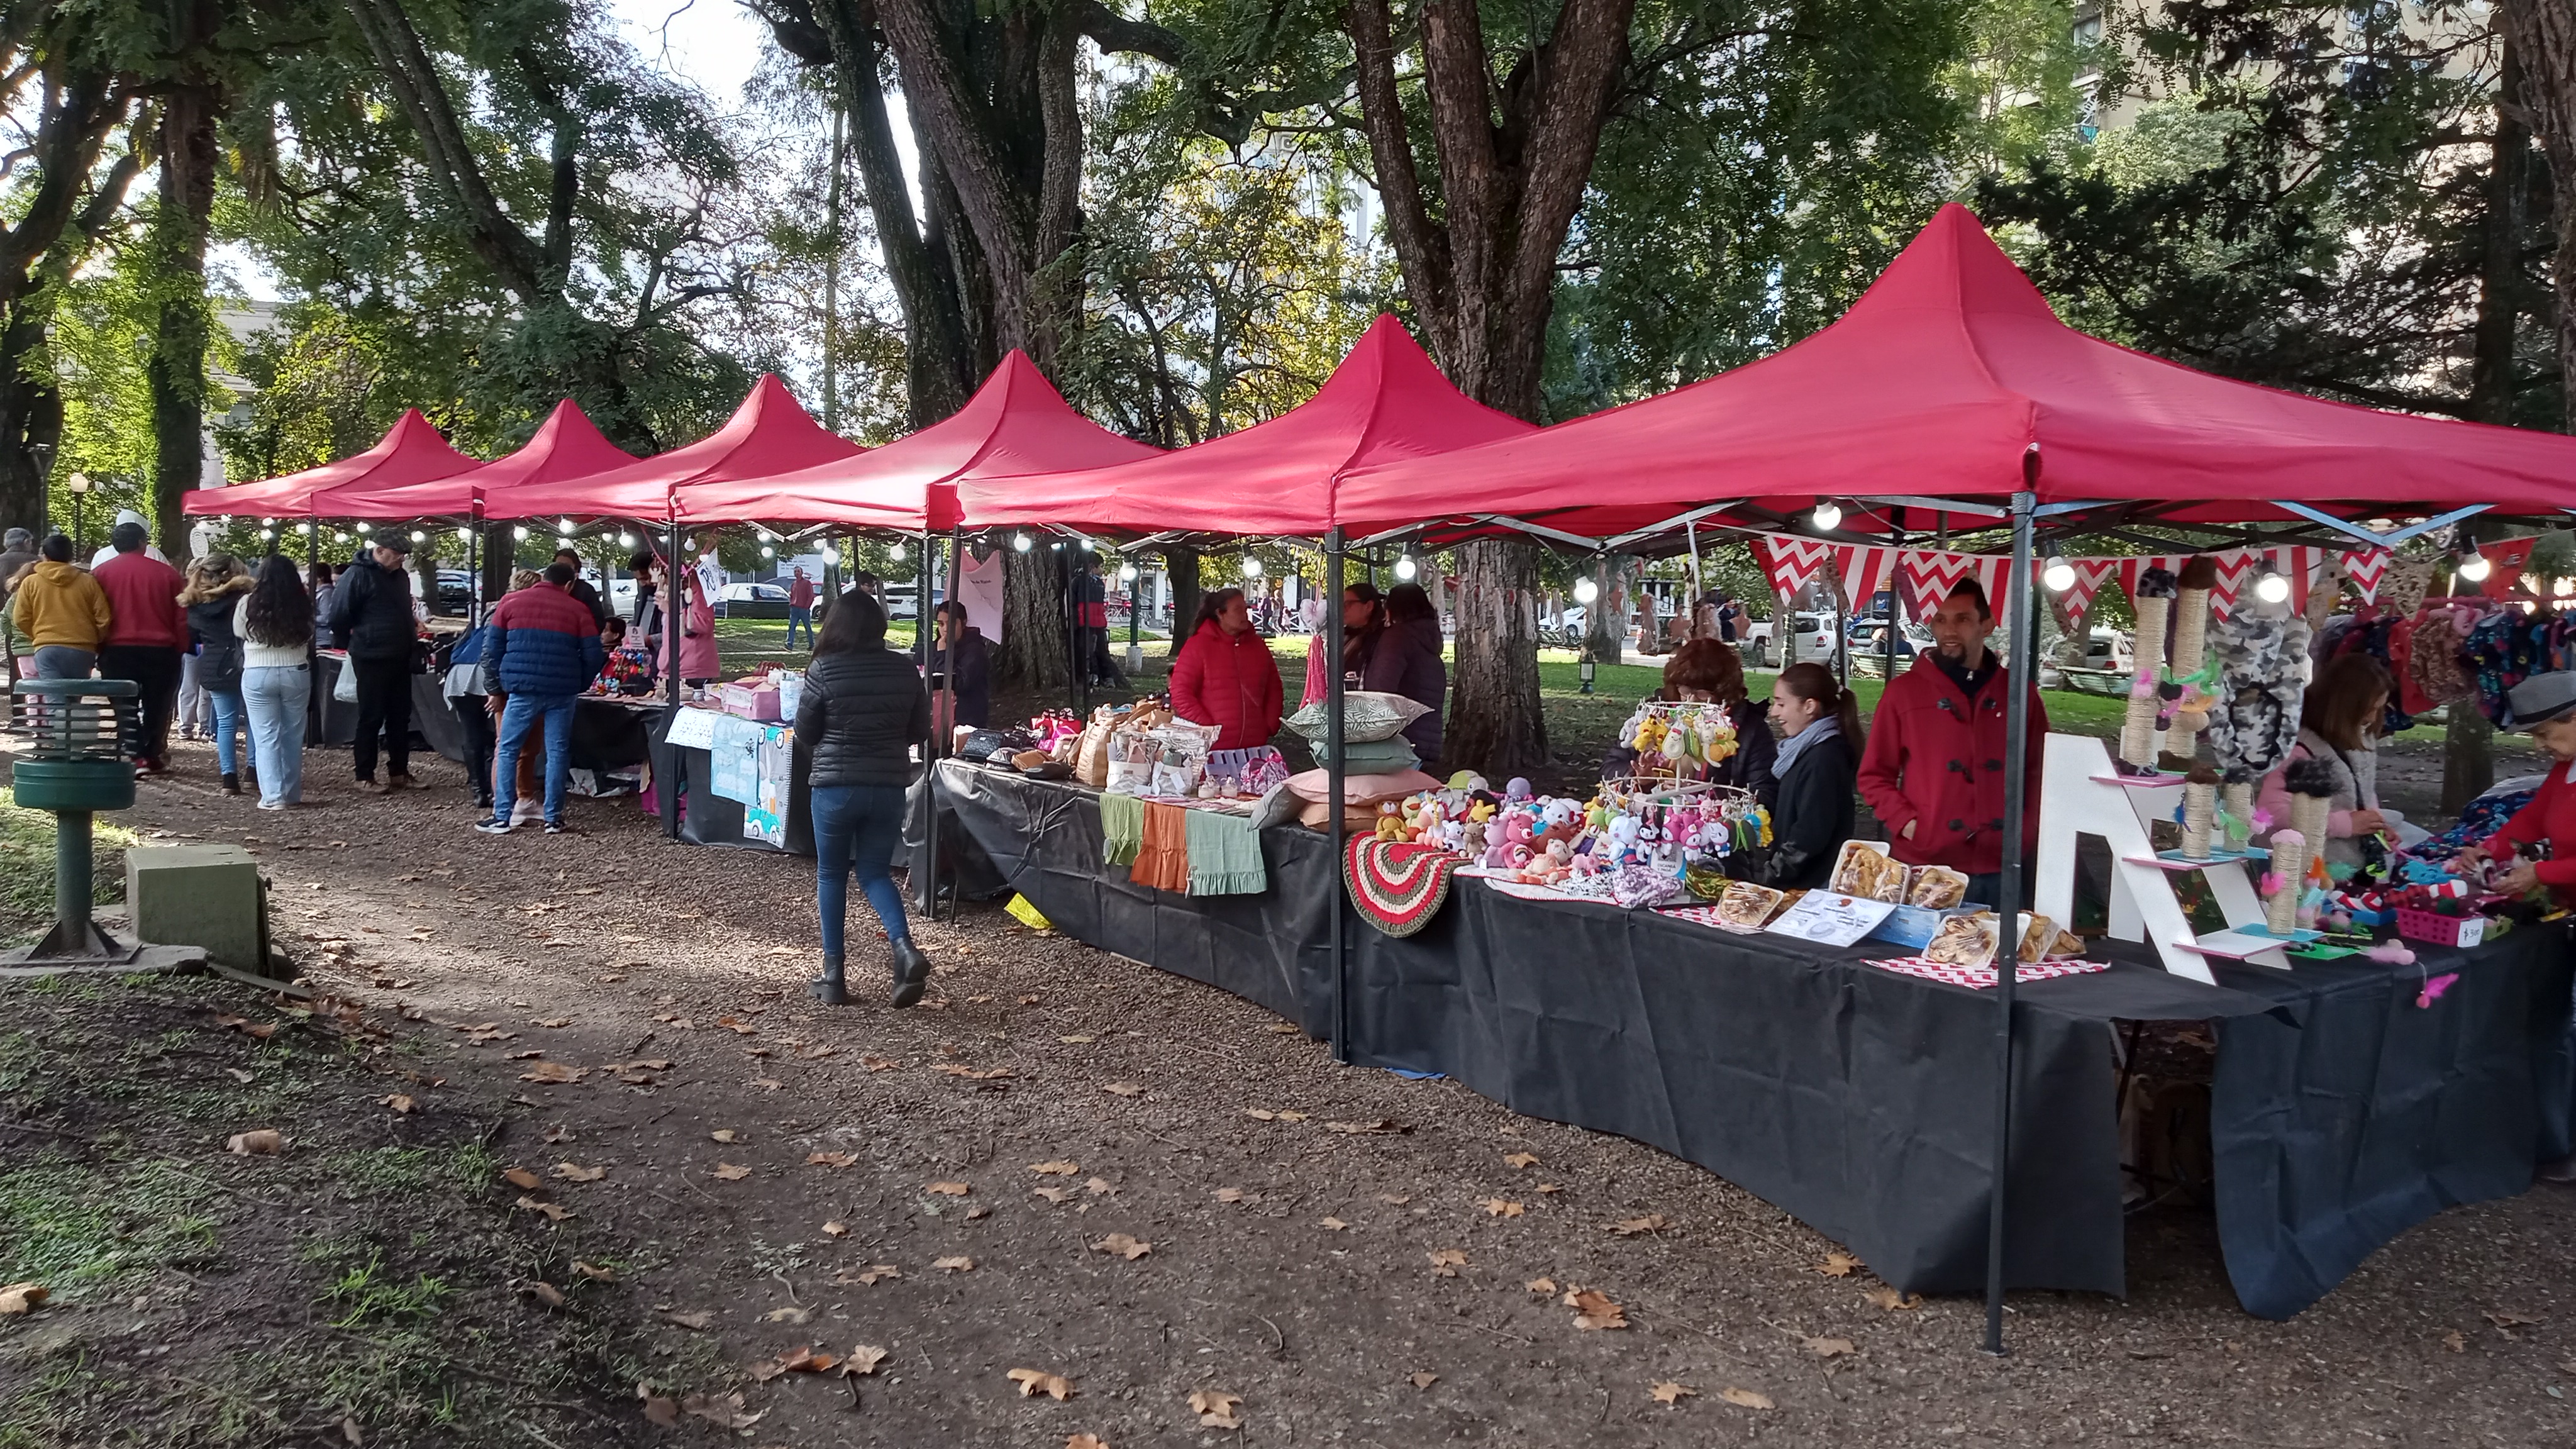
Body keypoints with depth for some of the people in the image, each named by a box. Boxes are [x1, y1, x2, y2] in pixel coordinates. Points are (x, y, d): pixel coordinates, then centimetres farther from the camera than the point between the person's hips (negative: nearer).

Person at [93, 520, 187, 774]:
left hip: (117, 650, 0)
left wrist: (98, 648, 13)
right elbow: (182, 619, 2)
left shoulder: (101, 573, 2)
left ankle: (134, 757, 0)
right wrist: (181, 648, 10)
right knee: (157, 706, 9)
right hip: (161, 651, 0)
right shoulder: (167, 573, 1)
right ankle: (153, 756, 10)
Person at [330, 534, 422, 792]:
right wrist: (351, 645, -3)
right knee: (371, 718, -2)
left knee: (400, 716, 11)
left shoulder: (401, 576, 12)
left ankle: (399, 772, 19)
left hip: (400, 657, 8)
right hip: (371, 658, -8)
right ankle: (365, 776, 5)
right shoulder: (357, 575, -13)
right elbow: (339, 615, -12)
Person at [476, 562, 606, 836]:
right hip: (562, 693, 0)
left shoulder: (511, 603, 7)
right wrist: (579, 685, 18)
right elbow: (593, 656, 3)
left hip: (522, 690, 0)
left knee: (507, 751, 7)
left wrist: (496, 689, 16)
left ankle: (501, 818, 5)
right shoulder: (578, 610, 5)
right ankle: (553, 819, 7)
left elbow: (491, 649, 8)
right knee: (557, 753, 7)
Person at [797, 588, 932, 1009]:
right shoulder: (905, 669, -3)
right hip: (888, 787, 3)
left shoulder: (824, 669, -12)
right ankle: (905, 947, -7)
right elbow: (919, 731, 6)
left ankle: (833, 975, 15)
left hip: (835, 785, -3)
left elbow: (804, 733, -3)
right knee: (875, 870, 16)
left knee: (831, 874, 13)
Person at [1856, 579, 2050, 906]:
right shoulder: (1904, 690, 1)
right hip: (1923, 868, -2)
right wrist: (1904, 821, -9)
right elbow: (1874, 775, 4)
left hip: (1999, 873, 2)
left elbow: (2039, 770, 13)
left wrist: (2027, 830, 1)